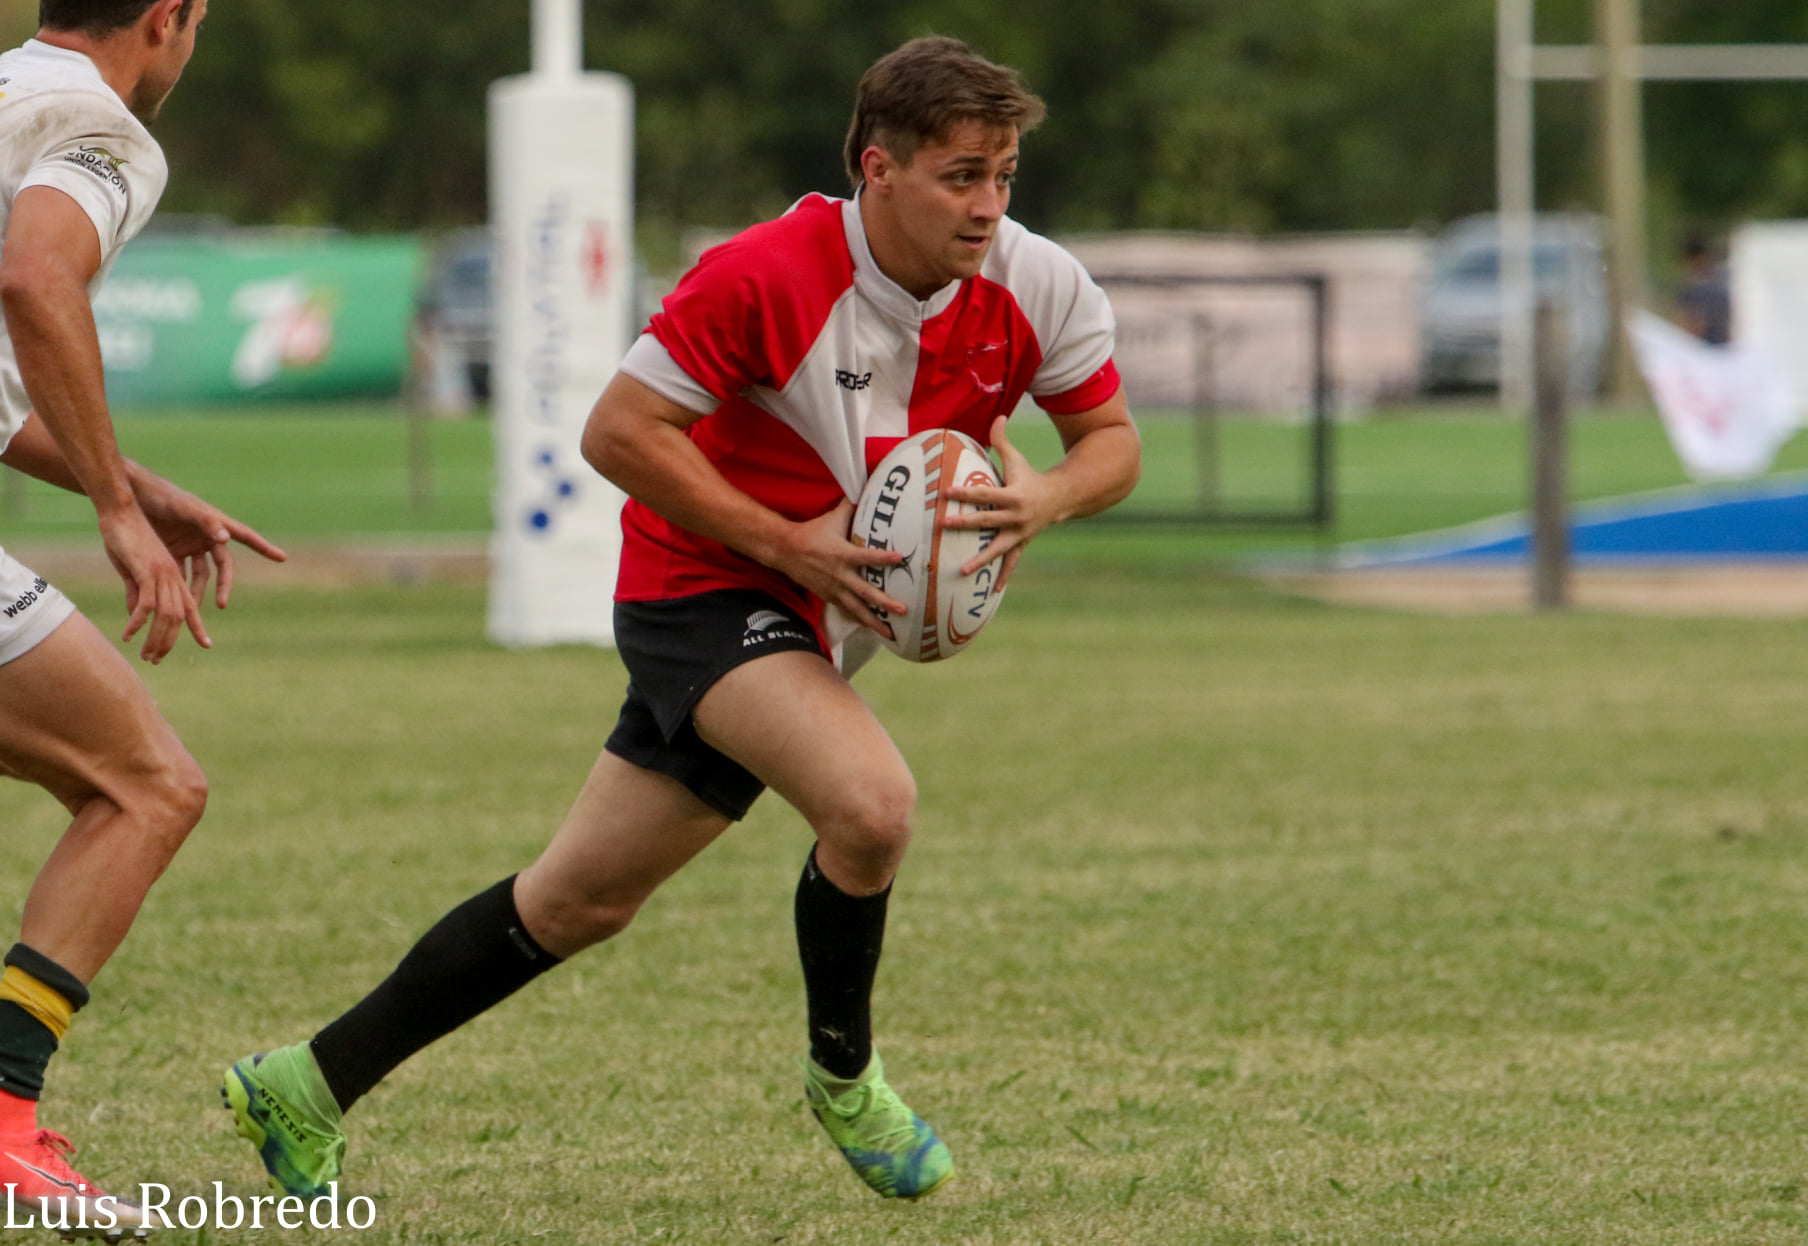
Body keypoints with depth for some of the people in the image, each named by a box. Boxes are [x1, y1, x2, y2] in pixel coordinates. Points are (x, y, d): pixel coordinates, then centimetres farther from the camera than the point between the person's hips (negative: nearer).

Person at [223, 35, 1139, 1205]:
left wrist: (1045, 496, -20)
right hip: (701, 587, -6)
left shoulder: (1036, 288, -10)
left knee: (583, 899, 12)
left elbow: (1112, 438, 3)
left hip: (822, 622, 6)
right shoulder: (766, 275, -24)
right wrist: (784, 542, -24)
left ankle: (311, 1086, 25)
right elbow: (621, 430, -19)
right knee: (871, 799, -31)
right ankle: (843, 1075, -5)